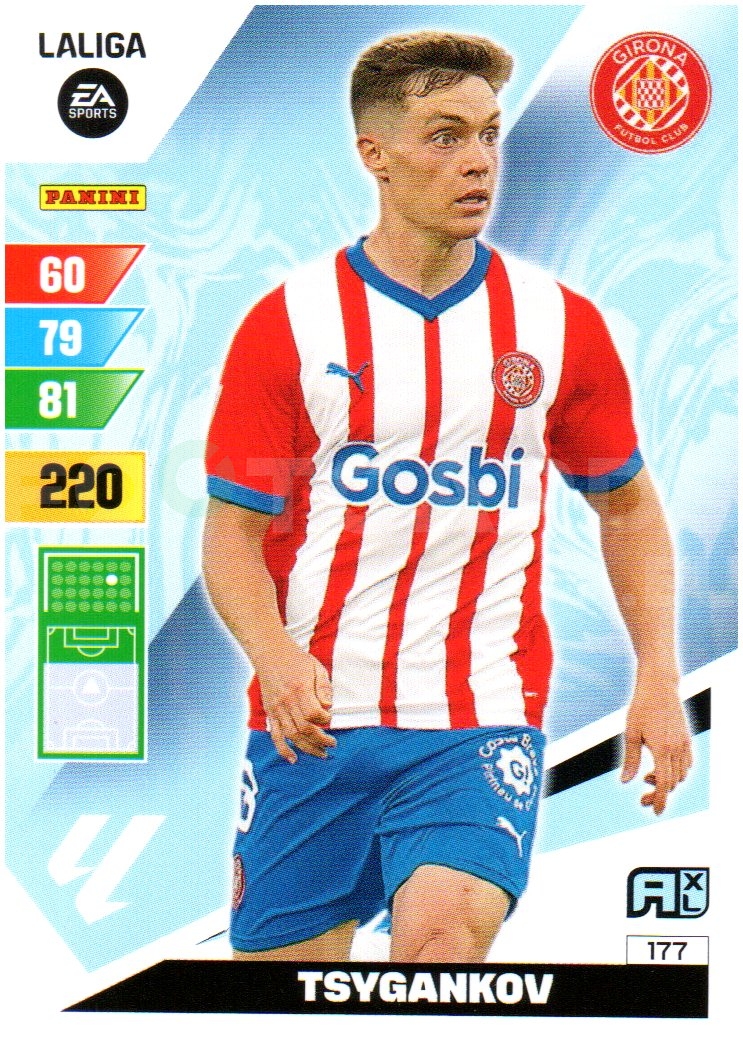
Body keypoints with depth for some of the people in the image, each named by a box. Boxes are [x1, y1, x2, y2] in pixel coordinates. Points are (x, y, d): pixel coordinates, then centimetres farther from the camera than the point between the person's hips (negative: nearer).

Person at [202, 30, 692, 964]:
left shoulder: (560, 324, 3)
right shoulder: (286, 324, -1)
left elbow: (628, 505, 13)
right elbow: (232, 533, -1)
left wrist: (658, 673, 2)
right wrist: (275, 657, -19)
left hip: (482, 719, 0)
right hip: (310, 721, 1)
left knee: (444, 934, -23)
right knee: (282, 960, 12)